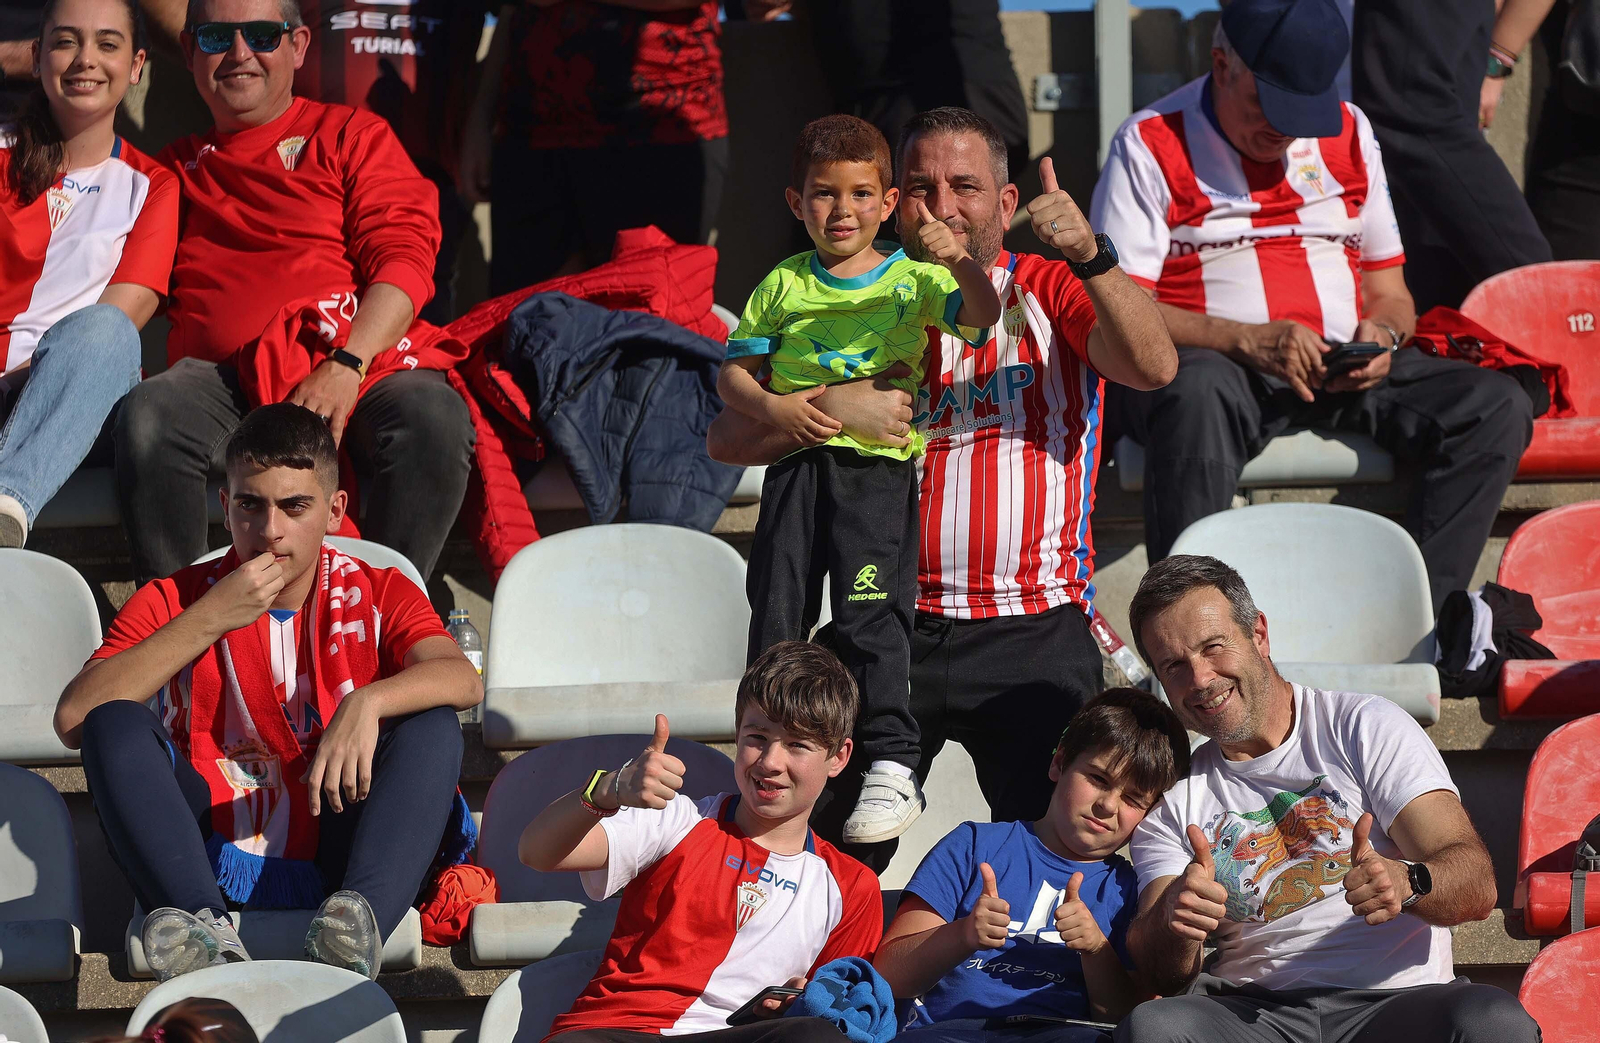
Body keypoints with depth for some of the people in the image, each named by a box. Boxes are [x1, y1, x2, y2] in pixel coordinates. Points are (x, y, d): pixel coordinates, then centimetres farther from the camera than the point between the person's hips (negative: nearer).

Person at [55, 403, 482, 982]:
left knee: (432, 725, -21)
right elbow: (73, 721, -10)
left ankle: (360, 921, -43)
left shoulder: (379, 595, 8)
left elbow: (463, 681, -13)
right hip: (210, 861, 0)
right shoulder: (173, 602, 7)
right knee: (116, 723, -21)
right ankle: (204, 930, -41)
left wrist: (367, 702, -34)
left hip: (332, 862, 0)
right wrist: (208, 620, -13)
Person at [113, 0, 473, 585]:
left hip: (361, 367, -2)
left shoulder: (353, 136, 17)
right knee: (149, 414, -33)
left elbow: (405, 258, 4)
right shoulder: (178, 167, 28)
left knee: (433, 417, -36)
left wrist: (346, 366, -14)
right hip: (221, 374, 2)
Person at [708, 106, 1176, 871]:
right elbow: (727, 438, 4)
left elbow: (1154, 367, -13)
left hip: (1034, 634, -1)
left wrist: (1090, 257, -28)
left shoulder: (1048, 293, 7)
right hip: (894, 630, 1)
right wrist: (827, 407, -14)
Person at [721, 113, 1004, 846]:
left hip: (879, 467, -3)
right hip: (797, 466, 3)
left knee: (869, 620, -10)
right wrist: (775, 408, -6)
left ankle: (892, 768, -7)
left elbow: (981, 316, -10)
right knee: (777, 619, 5)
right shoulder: (784, 286, 12)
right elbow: (733, 374, 13)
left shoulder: (913, 280, 6)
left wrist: (959, 263, -28)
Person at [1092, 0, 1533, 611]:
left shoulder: (1348, 133, 17)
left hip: (1344, 375, 5)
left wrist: (1382, 333, -4)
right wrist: (1248, 341, -22)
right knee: (1198, 395, -42)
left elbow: (1390, 290, 22)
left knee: (1498, 407, -18)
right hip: (1215, 363, -5)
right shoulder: (1150, 145, 0)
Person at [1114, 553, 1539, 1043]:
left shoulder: (1368, 727, 9)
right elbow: (1161, 975, 6)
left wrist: (1407, 883, -26)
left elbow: (1476, 885, -2)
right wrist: (1171, 918, -19)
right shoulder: (1171, 797, 18)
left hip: (1393, 1002, -2)